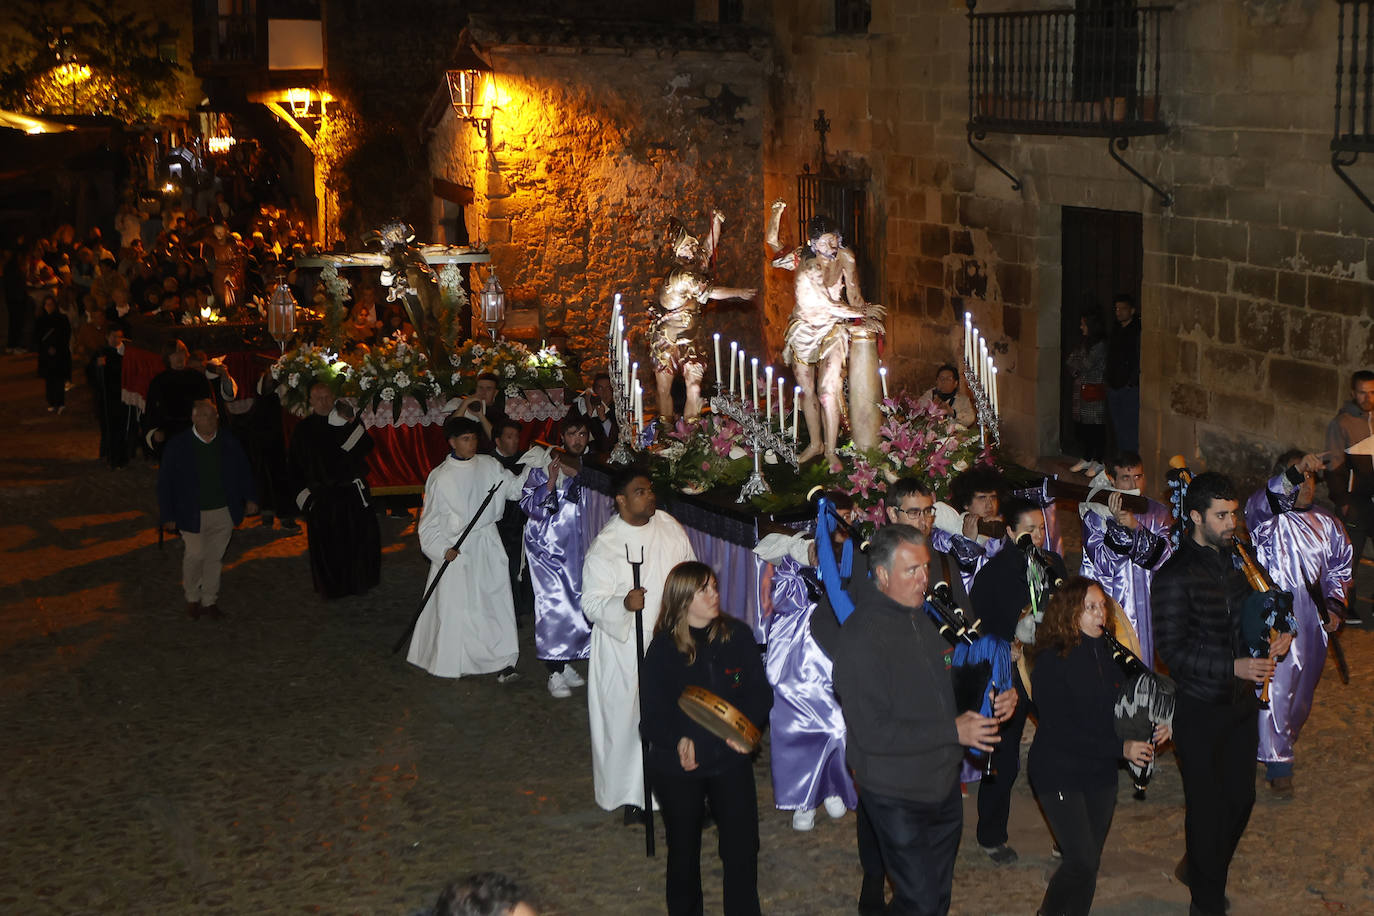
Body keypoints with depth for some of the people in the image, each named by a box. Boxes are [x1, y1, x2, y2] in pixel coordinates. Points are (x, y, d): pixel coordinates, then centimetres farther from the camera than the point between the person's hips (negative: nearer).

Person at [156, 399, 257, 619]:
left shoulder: (229, 442, 0)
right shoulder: (177, 445, -9)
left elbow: (243, 471, 13)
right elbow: (165, 482, -5)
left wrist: (249, 498, 6)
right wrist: (168, 516, -7)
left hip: (224, 512, 3)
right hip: (194, 515, -3)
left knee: (215, 557, 11)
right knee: (195, 555, 0)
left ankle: (209, 600, 26)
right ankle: (192, 598, 24)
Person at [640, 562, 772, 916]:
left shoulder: (737, 635, -4)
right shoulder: (663, 649, -9)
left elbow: (759, 691, -1)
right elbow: (655, 715, -8)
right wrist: (679, 739, -28)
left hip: (731, 759, 1)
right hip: (678, 767, -1)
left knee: (743, 849, 2)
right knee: (684, 851, 13)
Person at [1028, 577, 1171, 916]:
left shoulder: (1108, 654, 2)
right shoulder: (1051, 661, -16)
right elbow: (1059, 729, -20)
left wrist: (1153, 726, -6)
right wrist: (1120, 748, -20)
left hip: (1101, 772, 6)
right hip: (1058, 771, -6)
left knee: (1090, 862, 10)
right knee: (1081, 861, -12)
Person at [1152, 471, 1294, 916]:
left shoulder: (1235, 559, 7)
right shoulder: (1176, 575, -16)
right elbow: (1171, 649, -18)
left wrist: (1274, 639, -1)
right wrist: (1234, 667, -25)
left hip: (1242, 702, 7)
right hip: (1200, 709, -7)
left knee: (1241, 798, 14)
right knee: (1207, 807, 3)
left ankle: (1200, 869, 38)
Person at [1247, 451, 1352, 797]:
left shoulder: (1327, 524, 9)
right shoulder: (1268, 521, -7)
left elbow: (1340, 566, 20)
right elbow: (1259, 504, -31)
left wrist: (1335, 606, 8)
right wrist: (1294, 472, -41)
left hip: (1314, 621, 5)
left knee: (1303, 690, 16)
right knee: (1277, 689, -8)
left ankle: (1286, 739, 38)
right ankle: (1277, 764, -1)